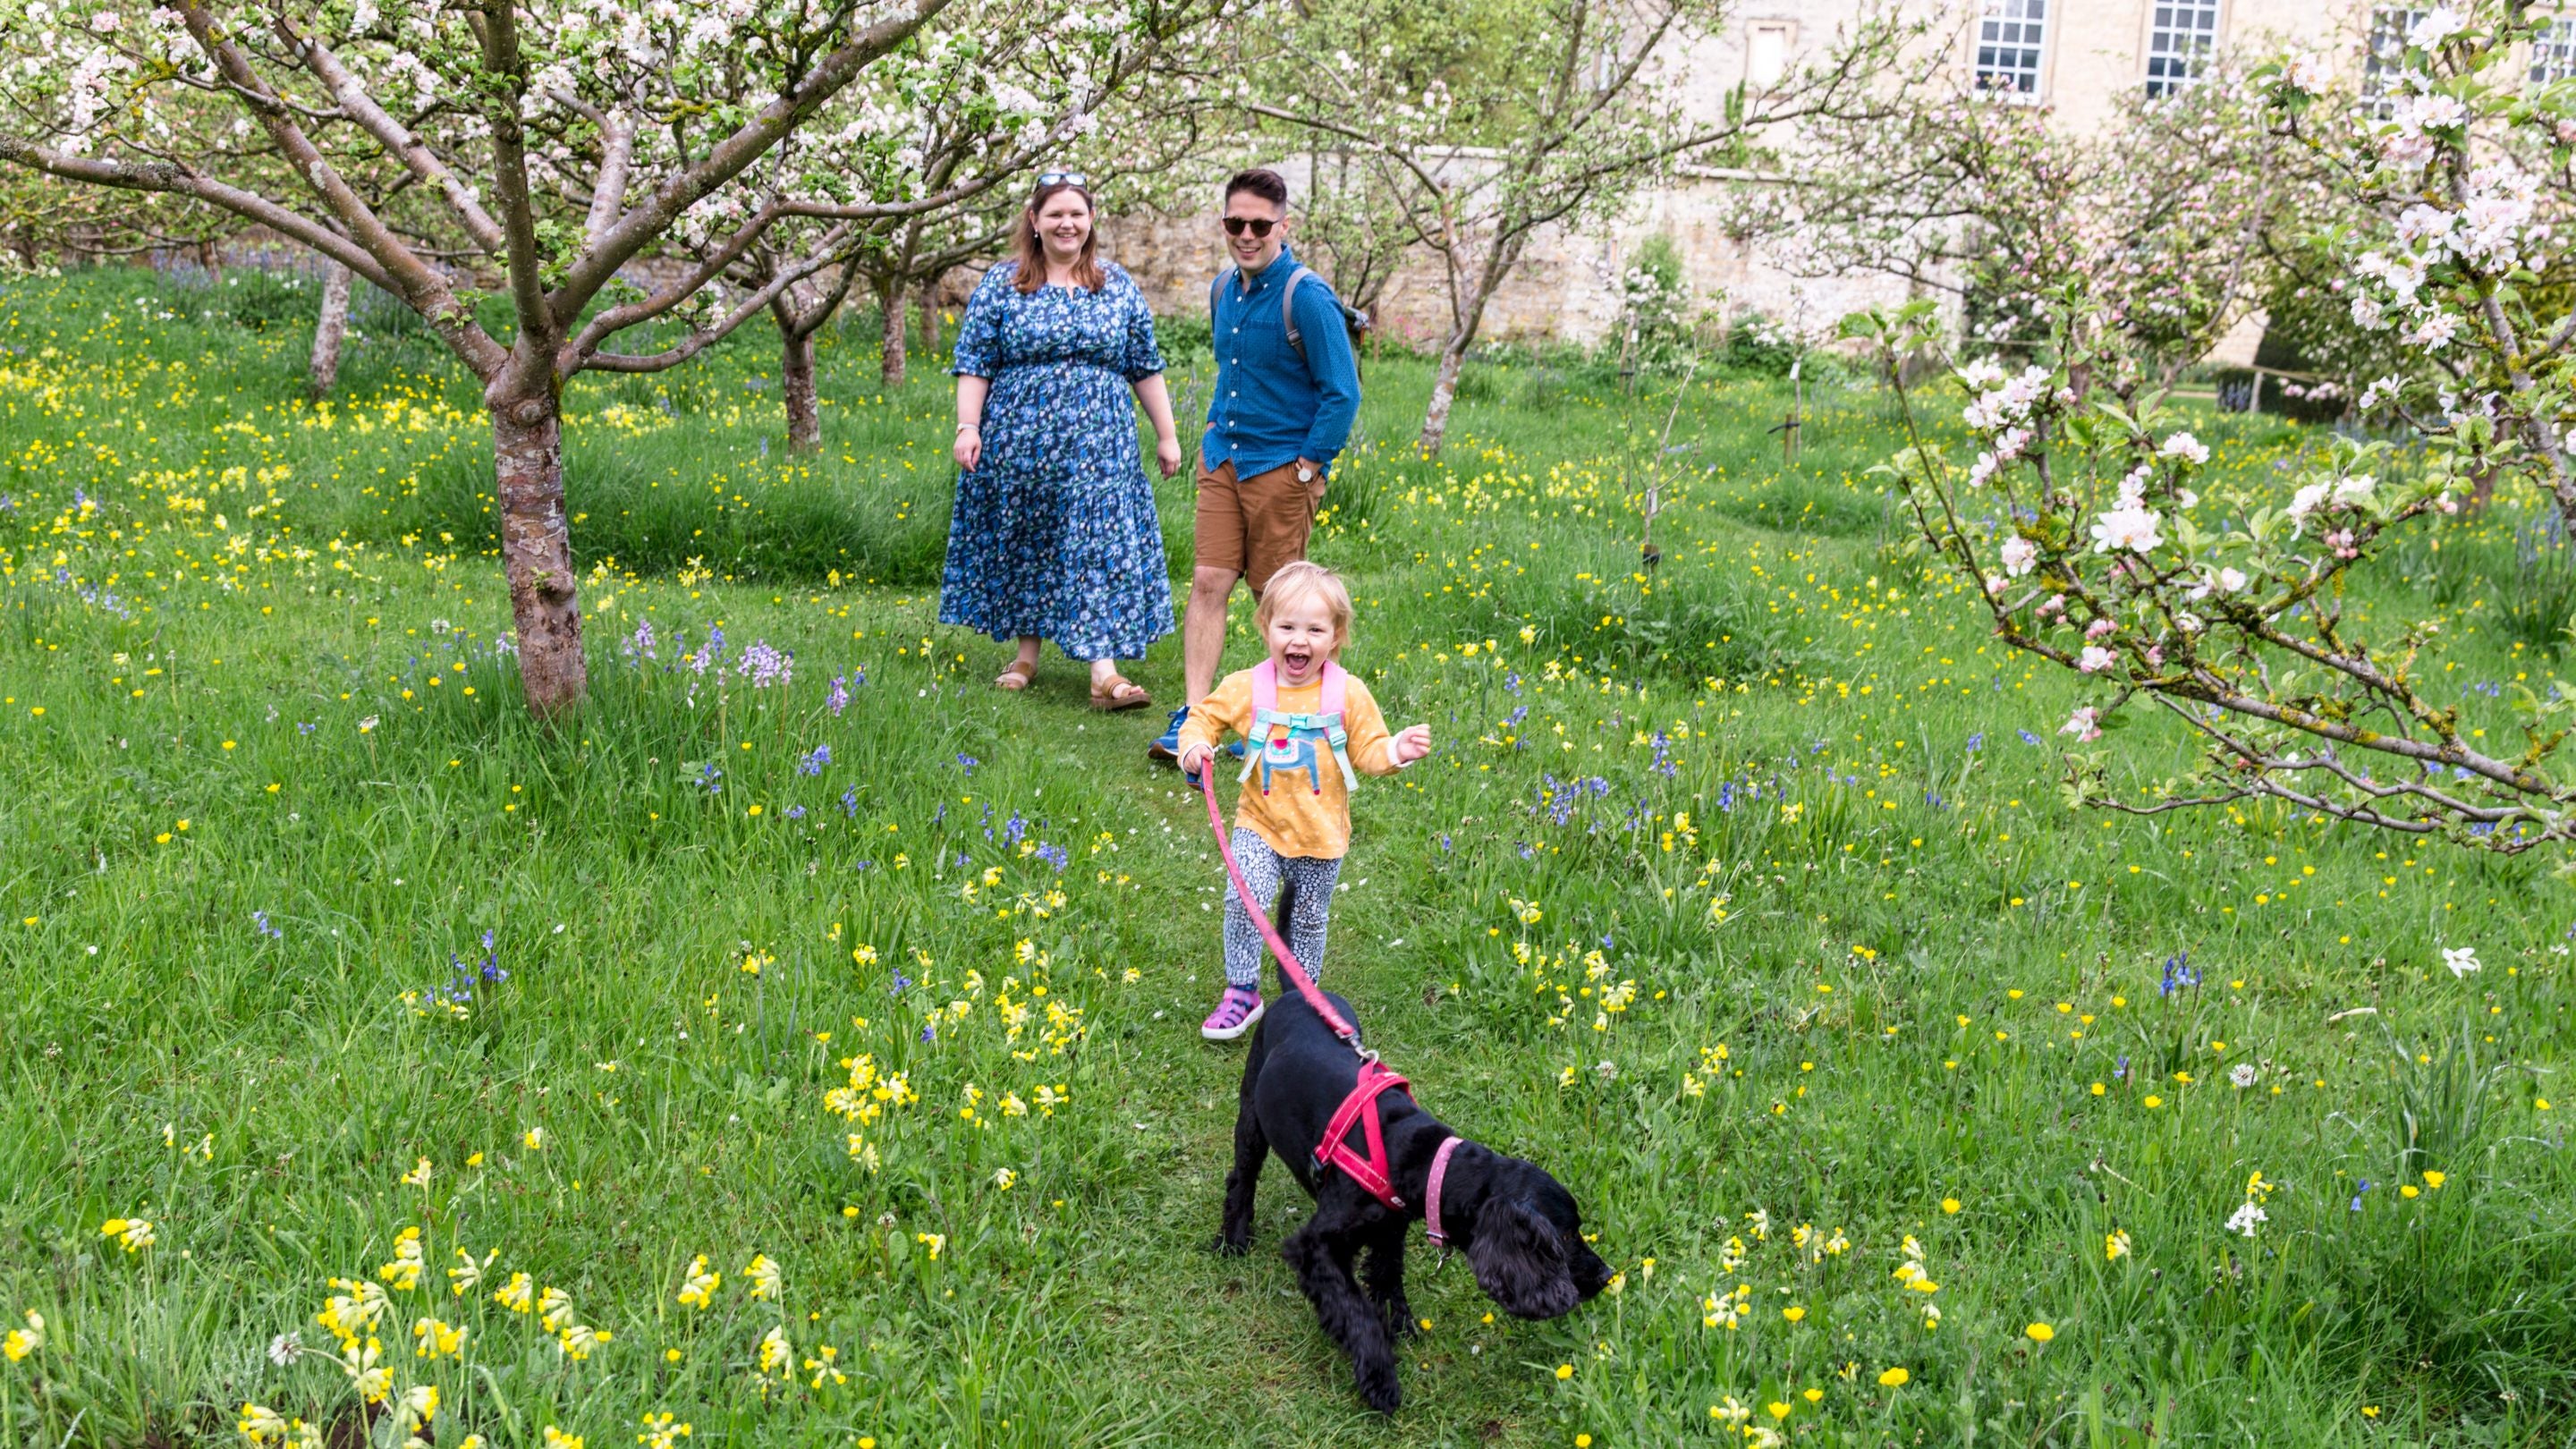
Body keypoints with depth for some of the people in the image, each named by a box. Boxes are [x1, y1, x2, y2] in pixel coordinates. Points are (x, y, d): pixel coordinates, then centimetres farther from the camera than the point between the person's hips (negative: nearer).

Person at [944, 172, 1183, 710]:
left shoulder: (1119, 286, 8)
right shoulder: (1001, 284, 3)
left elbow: (1145, 368, 10)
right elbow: (974, 364, 0)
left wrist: (1166, 434, 8)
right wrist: (967, 428, -10)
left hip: (1097, 447, 1)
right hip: (1020, 444, 0)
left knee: (1100, 546, -6)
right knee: (1027, 546, 8)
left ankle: (1104, 673, -9)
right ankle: (1027, 654, 23)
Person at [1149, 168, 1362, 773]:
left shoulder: (1306, 298, -15)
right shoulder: (1224, 291, 8)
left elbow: (1343, 394, -13)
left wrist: (1307, 469, -13)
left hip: (1282, 466, -6)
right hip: (1222, 458, 6)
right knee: (1208, 582, -3)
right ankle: (1192, 719, -3)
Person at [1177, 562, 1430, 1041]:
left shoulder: (1349, 695, -6)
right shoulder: (1246, 688, -5)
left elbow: (1368, 751, 0)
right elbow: (1205, 717, 9)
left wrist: (1396, 751, -19)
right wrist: (1194, 745, -11)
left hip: (1321, 835, 1)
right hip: (1260, 825, 0)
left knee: (1308, 919, 11)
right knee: (1244, 899, -20)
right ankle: (1241, 992, -2)